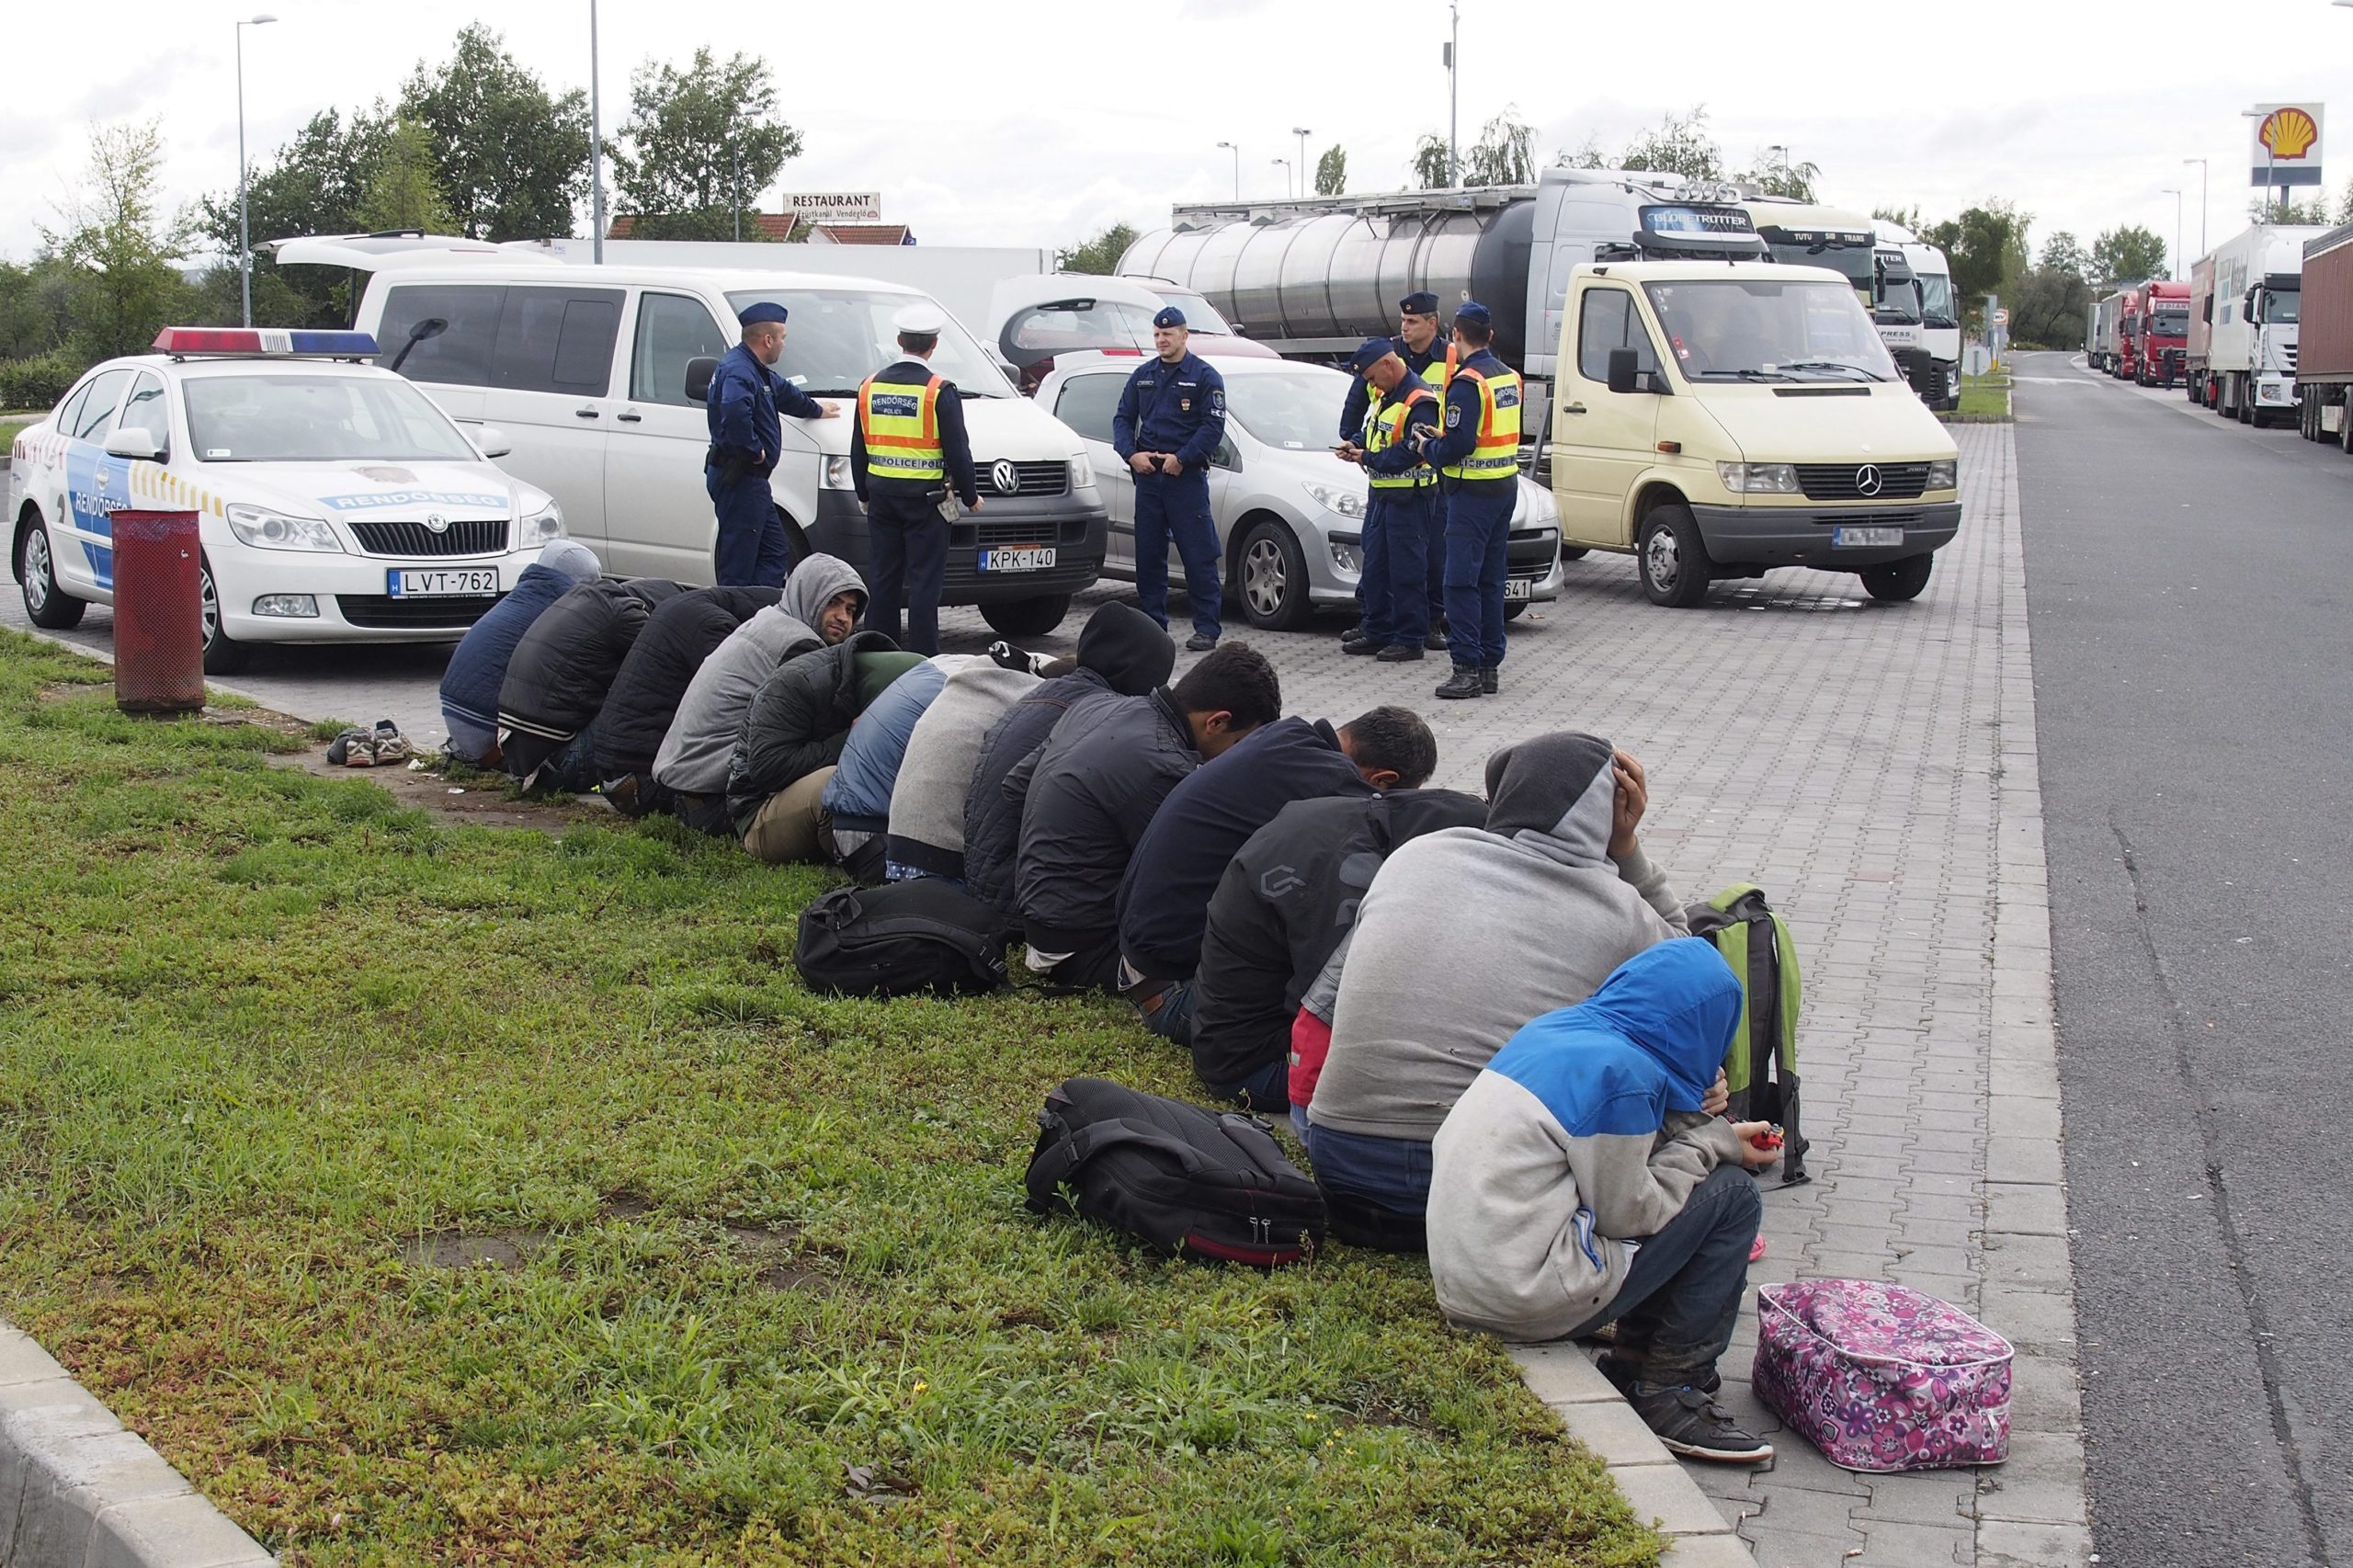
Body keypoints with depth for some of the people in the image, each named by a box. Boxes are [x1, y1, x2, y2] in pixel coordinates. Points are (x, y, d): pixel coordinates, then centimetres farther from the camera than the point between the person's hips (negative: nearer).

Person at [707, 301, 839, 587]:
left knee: (775, 553, 14)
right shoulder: (738, 371, -17)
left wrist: (816, 410, 54)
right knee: (738, 563, -9)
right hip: (738, 478, -11)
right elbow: (734, 411, -38)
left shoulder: (754, 370, 17)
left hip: (750, 479, 11)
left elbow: (785, 392, 38)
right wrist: (754, 449, -25)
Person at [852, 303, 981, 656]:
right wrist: (970, 496, 4)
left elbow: (858, 449, 11)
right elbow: (957, 451, -9)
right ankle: (923, 658, -2)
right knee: (924, 580, -2)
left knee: (883, 578, 10)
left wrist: (863, 494, 21)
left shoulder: (871, 386, 5)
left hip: (881, 495, 5)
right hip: (925, 498, -5)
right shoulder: (941, 392, -11)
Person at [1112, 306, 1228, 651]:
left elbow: (1213, 426, -7)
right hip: (1147, 474, 5)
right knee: (1148, 554, 7)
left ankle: (1206, 628, -4)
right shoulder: (1143, 376, 14)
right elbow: (1123, 418, 15)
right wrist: (1131, 454, -3)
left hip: (1187, 476, -5)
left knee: (1198, 554, -6)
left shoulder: (1204, 376, -1)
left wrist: (1181, 459, -14)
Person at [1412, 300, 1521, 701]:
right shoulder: (1509, 377, 11)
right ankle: (1491, 665, 16)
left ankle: (1467, 667, -10)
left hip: (1473, 491, -9)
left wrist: (1428, 447, -1)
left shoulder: (1467, 382, -16)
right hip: (1506, 486, 9)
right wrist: (1441, 439, 16)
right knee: (1491, 580, 13)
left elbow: (1458, 445, -21)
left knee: (1461, 581, -6)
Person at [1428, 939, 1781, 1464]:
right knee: (1730, 1193, 1)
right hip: (1525, 1298, -9)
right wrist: (1715, 1142, 2)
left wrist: (1691, 1115, 7)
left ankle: (1632, 1369, 21)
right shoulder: (1622, 1071, -16)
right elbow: (1625, 1213, -9)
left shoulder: (1555, 1028, 8)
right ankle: (1671, 1391, 5)